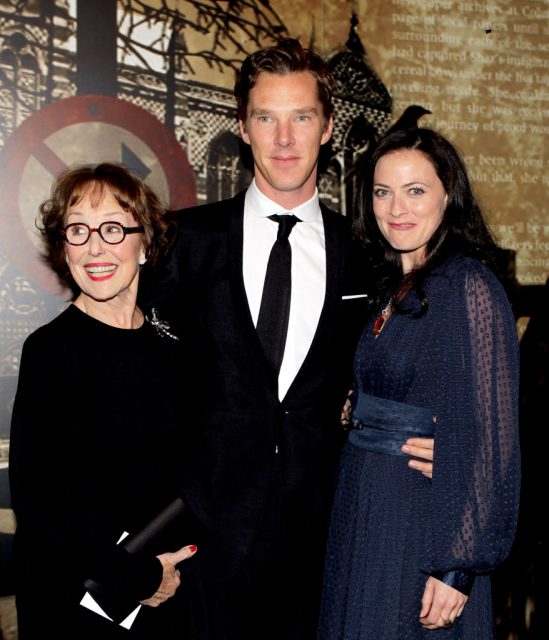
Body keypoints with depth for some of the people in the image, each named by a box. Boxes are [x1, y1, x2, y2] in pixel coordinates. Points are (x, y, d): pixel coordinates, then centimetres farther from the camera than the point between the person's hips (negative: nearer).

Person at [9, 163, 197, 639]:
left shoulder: (169, 345, 1)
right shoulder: (51, 349, -13)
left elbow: (175, 471, 8)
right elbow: (36, 496, -16)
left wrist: (160, 572, -4)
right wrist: (136, 578, -14)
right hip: (70, 598, -4)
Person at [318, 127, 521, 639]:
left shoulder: (469, 289, -15)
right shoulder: (388, 290, 8)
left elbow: (489, 439, -17)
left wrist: (458, 568, -18)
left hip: (422, 519, -7)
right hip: (361, 515, 7)